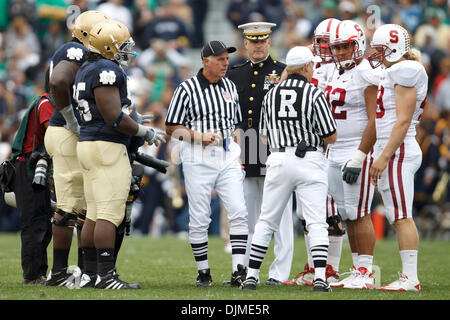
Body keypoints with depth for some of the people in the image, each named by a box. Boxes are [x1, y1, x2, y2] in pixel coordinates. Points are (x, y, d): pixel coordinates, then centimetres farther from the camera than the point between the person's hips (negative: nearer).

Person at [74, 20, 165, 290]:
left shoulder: (85, 72, 17)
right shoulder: (106, 71, -15)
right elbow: (114, 117, -19)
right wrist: (145, 132, -6)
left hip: (87, 144, 10)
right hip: (108, 148, -10)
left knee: (94, 214, 12)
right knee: (109, 214, -9)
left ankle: (90, 273, 14)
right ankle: (107, 275, -11)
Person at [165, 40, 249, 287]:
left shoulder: (229, 87, 12)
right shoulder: (187, 89, -4)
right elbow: (171, 128, -3)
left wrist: (239, 158, 11)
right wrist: (198, 137, -17)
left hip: (227, 157, 4)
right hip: (198, 159, -4)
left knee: (238, 212, -8)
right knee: (199, 218, 1)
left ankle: (238, 270, -7)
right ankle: (203, 272, 12)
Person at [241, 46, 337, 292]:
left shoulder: (271, 95, 7)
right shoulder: (314, 94, -6)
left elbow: (266, 135, 12)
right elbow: (331, 136, -5)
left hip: (279, 160, 3)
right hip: (309, 159, -3)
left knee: (266, 222, 10)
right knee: (316, 223, -2)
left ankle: (251, 276, 9)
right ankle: (320, 278, -12)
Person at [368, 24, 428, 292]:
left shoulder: (405, 71, -11)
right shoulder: (394, 73, 18)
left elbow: (403, 121, -17)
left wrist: (384, 157, -19)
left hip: (397, 152, -10)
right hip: (391, 153, 10)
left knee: (402, 217, -9)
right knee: (400, 218, 8)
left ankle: (410, 279, -10)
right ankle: (409, 277, 9)